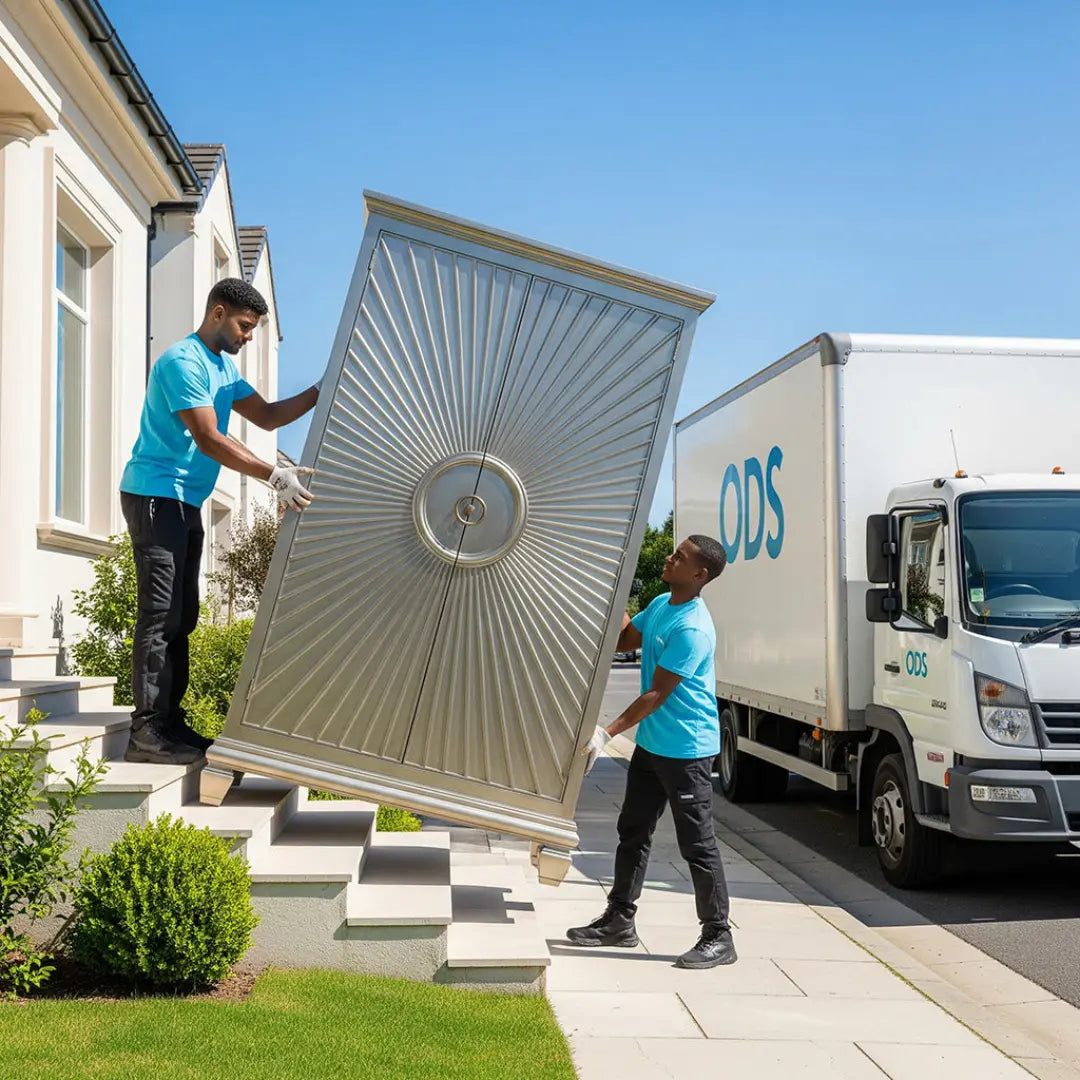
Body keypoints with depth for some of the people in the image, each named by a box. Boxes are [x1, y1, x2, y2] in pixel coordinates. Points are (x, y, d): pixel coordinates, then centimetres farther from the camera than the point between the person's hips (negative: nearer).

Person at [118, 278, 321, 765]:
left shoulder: (222, 366, 17)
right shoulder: (183, 362, -14)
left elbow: (267, 416, 16)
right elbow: (209, 440, -22)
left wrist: (320, 392, 5)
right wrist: (275, 476, -27)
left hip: (185, 502, 10)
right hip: (156, 496, -10)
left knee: (181, 616, 8)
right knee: (161, 616, -13)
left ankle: (168, 722, 12)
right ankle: (147, 731, -12)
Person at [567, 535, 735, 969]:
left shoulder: (692, 629, -23)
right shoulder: (661, 605, 6)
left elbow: (657, 694, -23)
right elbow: (622, 640, 20)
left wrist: (608, 733, -22)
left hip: (687, 750, -10)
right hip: (650, 743, 10)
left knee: (697, 843, -2)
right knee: (633, 831, 16)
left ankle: (718, 937, 9)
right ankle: (620, 920, 28)